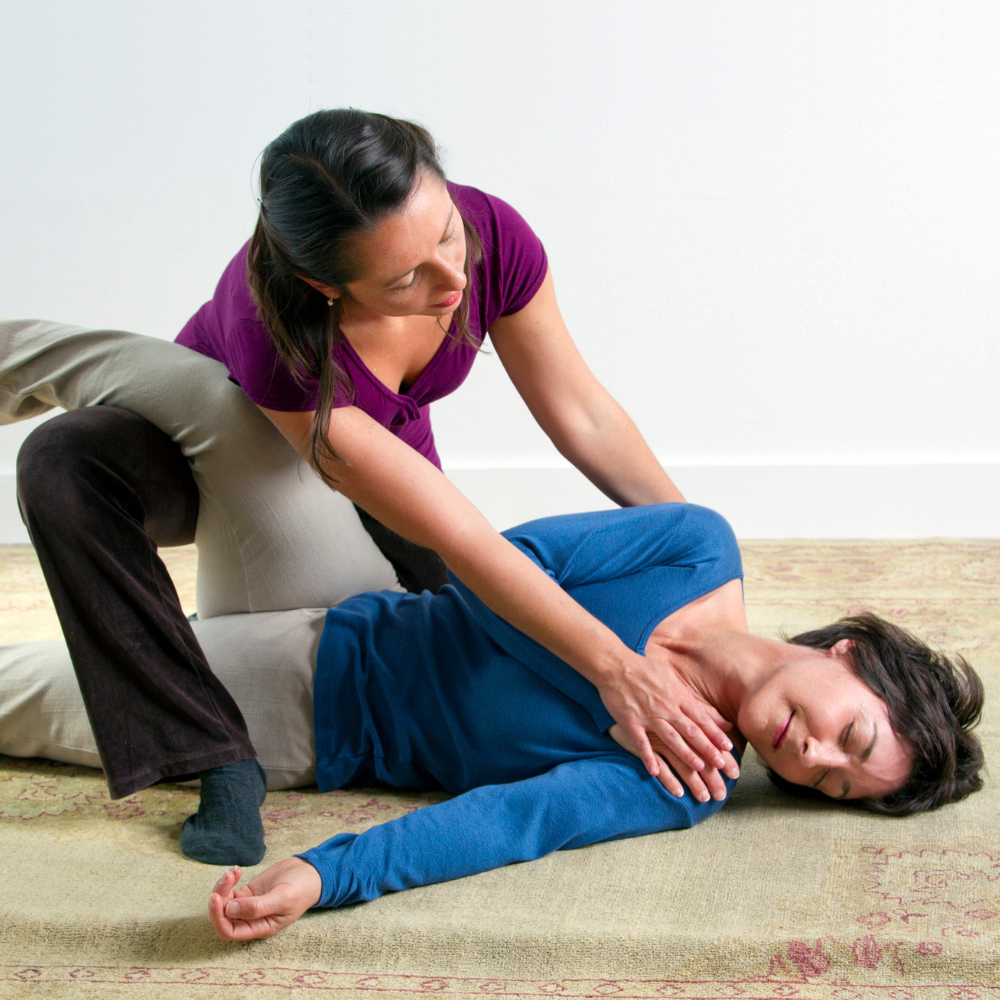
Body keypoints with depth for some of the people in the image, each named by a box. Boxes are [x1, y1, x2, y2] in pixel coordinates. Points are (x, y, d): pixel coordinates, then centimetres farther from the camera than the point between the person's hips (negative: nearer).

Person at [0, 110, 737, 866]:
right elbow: (459, 539, -41)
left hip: (385, 463, 5)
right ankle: (220, 764, -29)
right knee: (67, 462, -35)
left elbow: (582, 415, -15)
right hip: (217, 433, -5)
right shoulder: (277, 338, -43)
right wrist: (613, 667, -43)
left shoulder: (492, 237, -31)